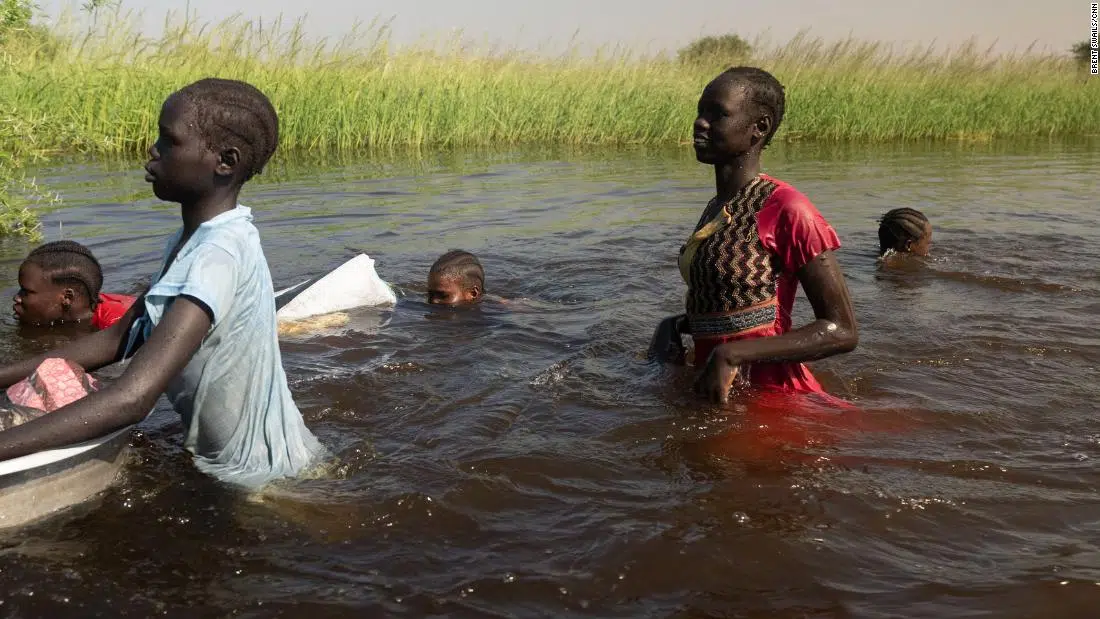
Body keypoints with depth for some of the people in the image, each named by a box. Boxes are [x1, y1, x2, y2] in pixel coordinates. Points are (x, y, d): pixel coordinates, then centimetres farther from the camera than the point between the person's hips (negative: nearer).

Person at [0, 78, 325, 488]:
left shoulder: (219, 253, -29)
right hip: (232, 456, 8)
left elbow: (133, 398, -38)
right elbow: (117, 339, 8)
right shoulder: (192, 240, 2)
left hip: (255, 471, -8)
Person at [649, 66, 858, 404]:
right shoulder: (715, 209, 8)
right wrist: (677, 325, 1)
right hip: (715, 391, 7)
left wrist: (732, 355, -25)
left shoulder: (786, 209, -16)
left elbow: (842, 331, -17)